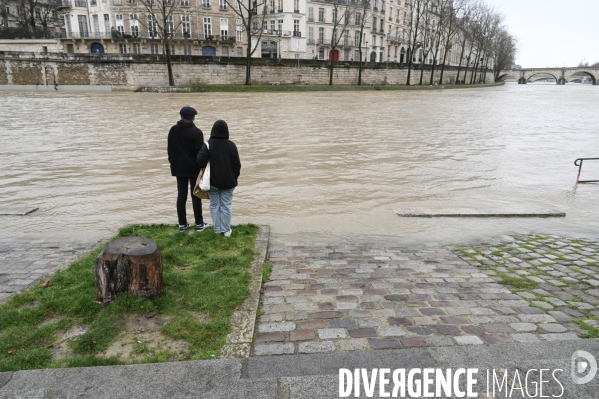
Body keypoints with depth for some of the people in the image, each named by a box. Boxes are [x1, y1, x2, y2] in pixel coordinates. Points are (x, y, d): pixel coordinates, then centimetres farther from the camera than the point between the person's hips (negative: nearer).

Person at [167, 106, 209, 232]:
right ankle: (199, 223, 11)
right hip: (193, 168, -4)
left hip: (179, 168, 4)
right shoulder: (196, 132, -12)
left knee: (181, 195, 8)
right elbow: (200, 152, -12)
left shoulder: (173, 130, 2)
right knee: (195, 195, 4)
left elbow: (170, 149, 8)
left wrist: (173, 164, 17)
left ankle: (182, 223, 14)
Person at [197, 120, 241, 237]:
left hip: (213, 181, 0)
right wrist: (235, 177, 12)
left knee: (214, 204, 10)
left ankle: (218, 229, 14)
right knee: (226, 205, 7)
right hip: (228, 182, 1)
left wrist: (207, 168, 3)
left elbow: (200, 160, -19)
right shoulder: (231, 145, -5)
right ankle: (226, 229, 10)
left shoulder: (208, 144, -9)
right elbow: (237, 164, -2)